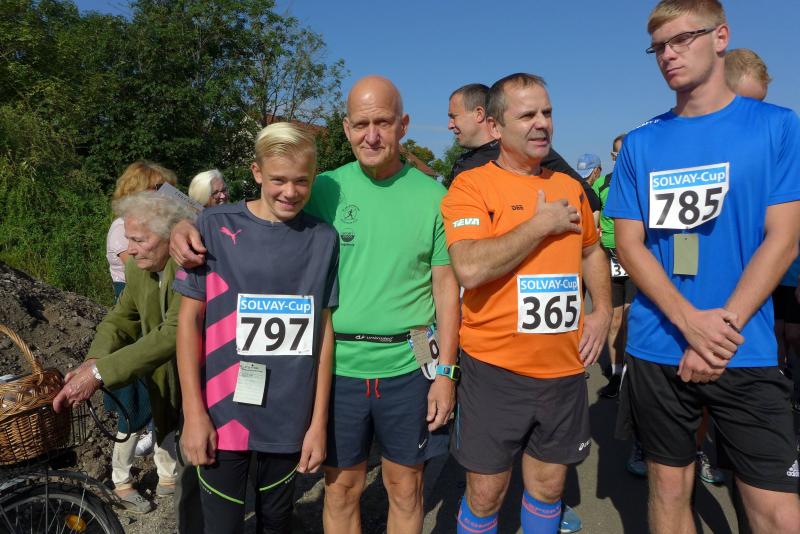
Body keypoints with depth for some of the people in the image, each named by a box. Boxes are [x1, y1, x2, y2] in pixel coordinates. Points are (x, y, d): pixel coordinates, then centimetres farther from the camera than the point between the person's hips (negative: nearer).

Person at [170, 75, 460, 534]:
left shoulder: (432, 195, -2)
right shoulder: (324, 190, -1)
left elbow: (446, 286, -1)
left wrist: (445, 370, -4)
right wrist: (193, 228, -20)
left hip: (409, 367, 0)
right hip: (337, 365, 1)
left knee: (406, 487, 17)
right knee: (341, 489, 16)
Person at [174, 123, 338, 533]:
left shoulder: (323, 239, 0)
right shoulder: (214, 227, -6)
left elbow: (324, 330, 2)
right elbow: (189, 319, -2)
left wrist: (319, 421, 1)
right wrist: (193, 411, -6)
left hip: (290, 420, 2)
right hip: (222, 414, -1)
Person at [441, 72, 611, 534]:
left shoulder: (570, 187, 8)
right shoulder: (471, 185, -10)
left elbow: (592, 253, 23)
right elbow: (470, 268, -25)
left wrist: (602, 310, 7)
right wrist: (542, 224, -17)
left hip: (565, 367, 5)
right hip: (495, 368, -5)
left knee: (549, 486, 20)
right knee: (485, 493, 9)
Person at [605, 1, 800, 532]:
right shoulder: (641, 143, 5)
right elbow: (629, 244, 0)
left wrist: (722, 330, -14)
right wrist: (691, 322, -14)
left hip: (747, 353, -1)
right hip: (656, 349, 2)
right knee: (670, 488, 14)